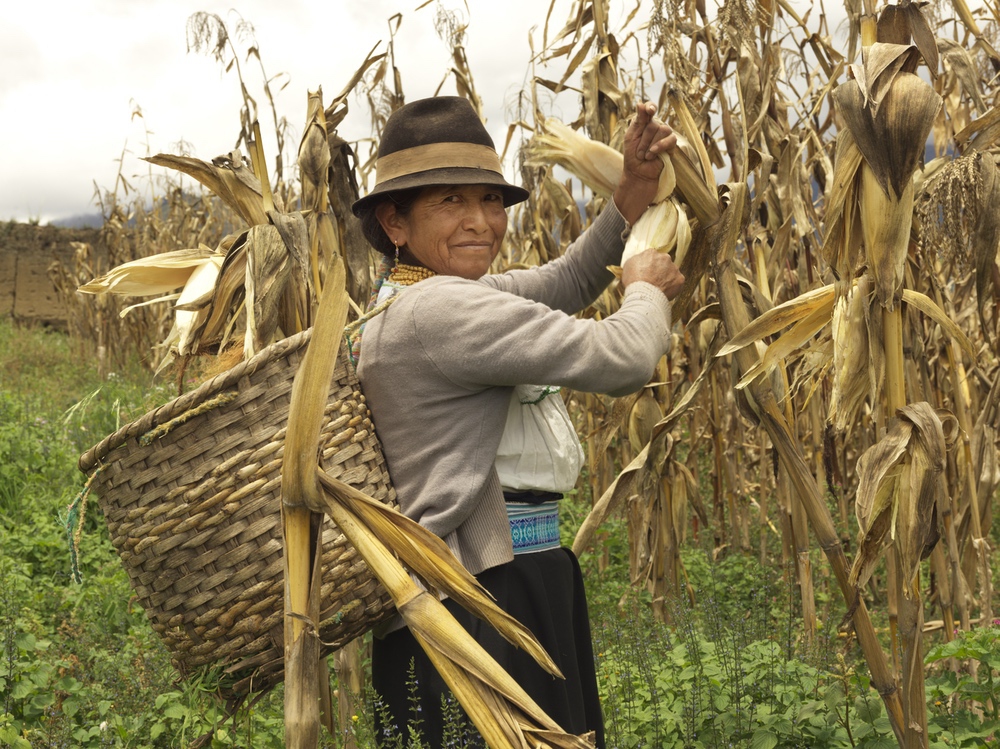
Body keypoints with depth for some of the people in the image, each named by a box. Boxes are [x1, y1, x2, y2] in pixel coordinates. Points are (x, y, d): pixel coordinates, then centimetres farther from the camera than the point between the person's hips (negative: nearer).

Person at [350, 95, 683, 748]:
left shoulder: (415, 296, 10)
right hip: (480, 609, -11)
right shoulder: (438, 308, -21)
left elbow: (563, 286, 19)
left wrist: (633, 195, 7)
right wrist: (647, 289, -1)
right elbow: (623, 360, -22)